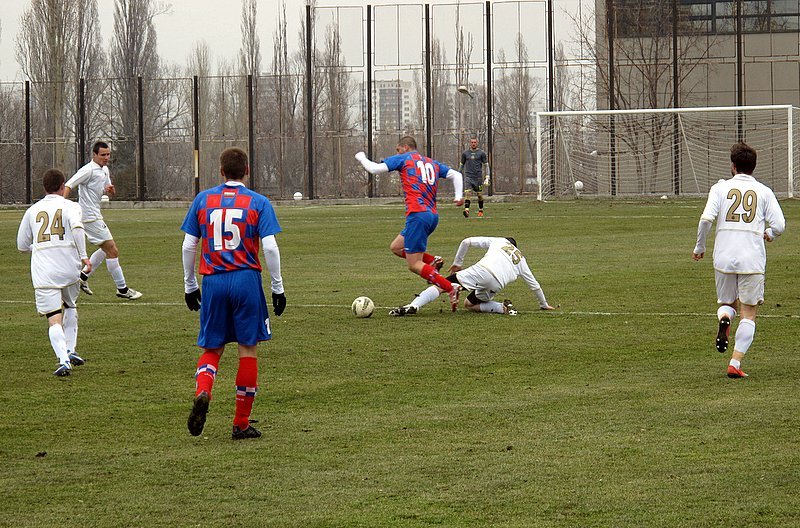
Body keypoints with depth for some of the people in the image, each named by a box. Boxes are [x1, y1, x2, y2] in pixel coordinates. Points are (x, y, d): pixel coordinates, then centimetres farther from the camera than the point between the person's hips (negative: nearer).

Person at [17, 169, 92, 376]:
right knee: (70, 306, 28)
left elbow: (22, 245, 18)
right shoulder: (69, 206, 5)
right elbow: (77, 227, -17)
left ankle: (63, 359, -23)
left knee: (54, 319, -5)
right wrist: (83, 256, -12)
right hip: (69, 269, 0)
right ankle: (70, 350, 23)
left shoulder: (32, 210, 13)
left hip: (43, 272, 0)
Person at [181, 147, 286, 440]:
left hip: (214, 283, 2)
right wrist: (278, 287, 1)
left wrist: (189, 285, 16)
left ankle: (202, 393, -18)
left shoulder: (203, 201, 6)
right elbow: (270, 247, -7)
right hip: (247, 281, -2)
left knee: (212, 348, 13)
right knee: (248, 348, 7)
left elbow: (188, 246, 6)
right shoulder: (258, 203, -1)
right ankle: (242, 424, 10)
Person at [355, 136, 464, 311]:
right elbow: (456, 175, 17)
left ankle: (451, 288, -17)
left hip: (417, 215, -8)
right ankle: (433, 261, 5)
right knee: (396, 247, 22)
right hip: (433, 216, 8)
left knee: (414, 265, -6)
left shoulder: (403, 159, 5)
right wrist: (459, 196, 9)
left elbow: (375, 169, 1)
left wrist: (362, 158, 19)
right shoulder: (433, 163, 22)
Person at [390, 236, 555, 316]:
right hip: (496, 285, 3)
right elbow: (534, 284, 39)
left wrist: (457, 263, 31)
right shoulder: (521, 259, 34)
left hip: (481, 271, -3)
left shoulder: (498, 241, 29)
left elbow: (467, 242, 21)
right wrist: (544, 304, 54)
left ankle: (413, 306, -23)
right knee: (469, 304, 26)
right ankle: (503, 308, 4)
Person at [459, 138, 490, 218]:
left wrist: (487, 177, -4)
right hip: (468, 176, 0)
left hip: (478, 177, 0)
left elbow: (486, 165, 5)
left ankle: (480, 211, 24)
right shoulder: (465, 153, 8)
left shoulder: (481, 153, 3)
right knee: (467, 193, -17)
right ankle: (466, 210, -27)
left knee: (480, 194, 6)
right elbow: (461, 165, 17)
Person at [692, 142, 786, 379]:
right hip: (752, 259, -1)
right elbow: (779, 225, -3)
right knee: (748, 314, 6)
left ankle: (724, 319, -14)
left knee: (727, 303, 22)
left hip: (724, 259, 1)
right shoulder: (764, 192, 5)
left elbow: (706, 218, -9)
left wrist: (699, 247, 5)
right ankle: (735, 363, -5)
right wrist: (768, 234, 21)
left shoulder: (720, 188, 4)